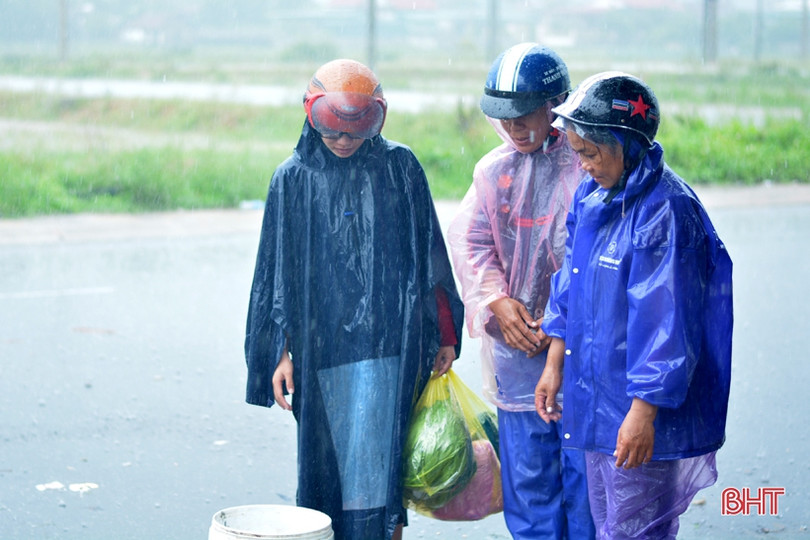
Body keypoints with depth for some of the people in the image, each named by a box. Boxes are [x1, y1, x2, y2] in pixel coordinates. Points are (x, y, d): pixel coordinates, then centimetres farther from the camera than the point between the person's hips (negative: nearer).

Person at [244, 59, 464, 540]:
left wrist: (445, 336, 9)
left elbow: (429, 256, 9)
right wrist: (281, 353, 4)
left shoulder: (400, 167, 4)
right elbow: (278, 274, 9)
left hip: (386, 344, -2)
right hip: (319, 349, 2)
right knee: (324, 467, 6)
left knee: (374, 469, -9)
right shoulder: (293, 179, 6)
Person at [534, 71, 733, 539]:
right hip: (596, 403, 9)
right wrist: (554, 365, 17)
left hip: (645, 417, -9)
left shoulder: (666, 211, -21)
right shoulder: (593, 195, 7)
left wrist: (644, 411, -22)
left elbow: (667, 321, -23)